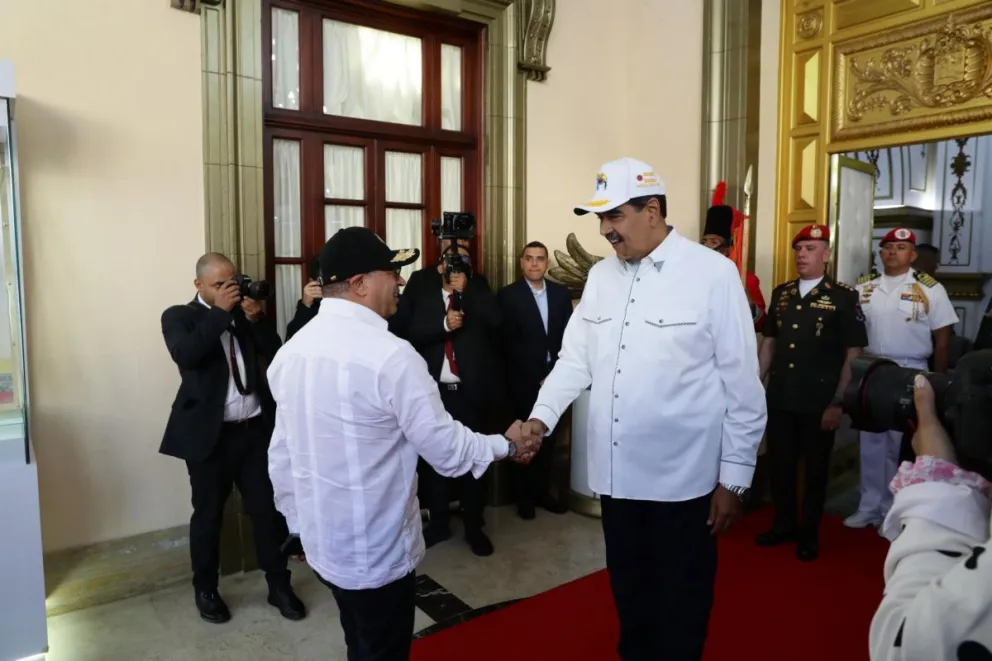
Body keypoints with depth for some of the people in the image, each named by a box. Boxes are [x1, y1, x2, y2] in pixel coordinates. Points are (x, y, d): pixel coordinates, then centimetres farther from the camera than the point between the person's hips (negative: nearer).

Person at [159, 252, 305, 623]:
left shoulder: (245, 313, 11)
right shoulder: (179, 317, 0)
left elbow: (276, 355, 3)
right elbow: (185, 355, -20)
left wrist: (256, 319, -10)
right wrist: (220, 312, -19)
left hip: (256, 430, 3)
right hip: (210, 435, -3)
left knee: (268, 509, 9)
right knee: (208, 515, 10)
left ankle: (279, 585, 23)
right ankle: (205, 590, 29)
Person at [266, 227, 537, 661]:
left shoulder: (291, 350, -2)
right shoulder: (389, 354, -25)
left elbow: (281, 456, 5)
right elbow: (446, 449, -19)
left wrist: (301, 525, 18)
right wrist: (506, 445, -1)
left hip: (322, 543, 7)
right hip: (376, 552, -7)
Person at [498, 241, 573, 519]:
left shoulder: (561, 293, 8)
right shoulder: (508, 295, -4)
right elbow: (509, 342, -8)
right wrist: (537, 374, -12)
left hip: (555, 377, 3)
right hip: (524, 380, -3)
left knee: (548, 436, 9)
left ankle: (543, 491, 23)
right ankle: (524, 495, 21)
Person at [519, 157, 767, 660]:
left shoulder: (713, 273, -11)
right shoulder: (600, 274, 5)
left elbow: (742, 384, -9)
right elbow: (575, 357, 6)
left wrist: (733, 478, -7)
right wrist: (542, 415, -10)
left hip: (683, 477, -5)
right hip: (615, 474, 5)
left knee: (679, 602, 15)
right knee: (628, 591, 23)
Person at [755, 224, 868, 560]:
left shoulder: (844, 296, -7)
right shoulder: (781, 293, 7)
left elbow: (853, 354, -8)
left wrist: (837, 402, -12)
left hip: (818, 401, -4)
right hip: (779, 398, 4)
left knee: (815, 469, 11)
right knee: (779, 465, 13)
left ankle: (810, 533, 28)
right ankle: (784, 524, 32)